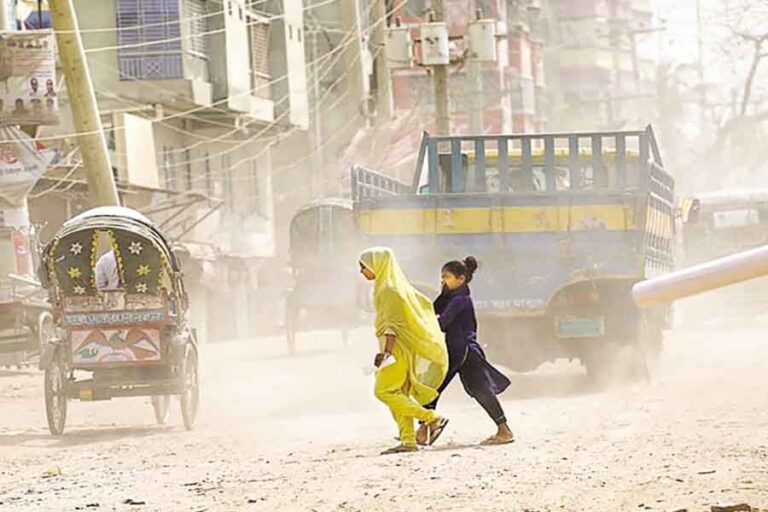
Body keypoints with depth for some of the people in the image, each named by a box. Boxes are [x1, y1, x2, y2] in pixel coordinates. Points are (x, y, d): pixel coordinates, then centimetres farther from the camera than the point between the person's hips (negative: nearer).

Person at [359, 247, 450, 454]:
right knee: (398, 393, 8)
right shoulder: (397, 285, 17)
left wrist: (386, 350, -31)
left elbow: (392, 322, -22)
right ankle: (408, 441, 3)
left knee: (384, 391, -10)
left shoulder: (388, 288, -13)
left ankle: (432, 419, -14)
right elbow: (425, 303, 23)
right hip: (401, 348, 10)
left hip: (398, 347, -10)